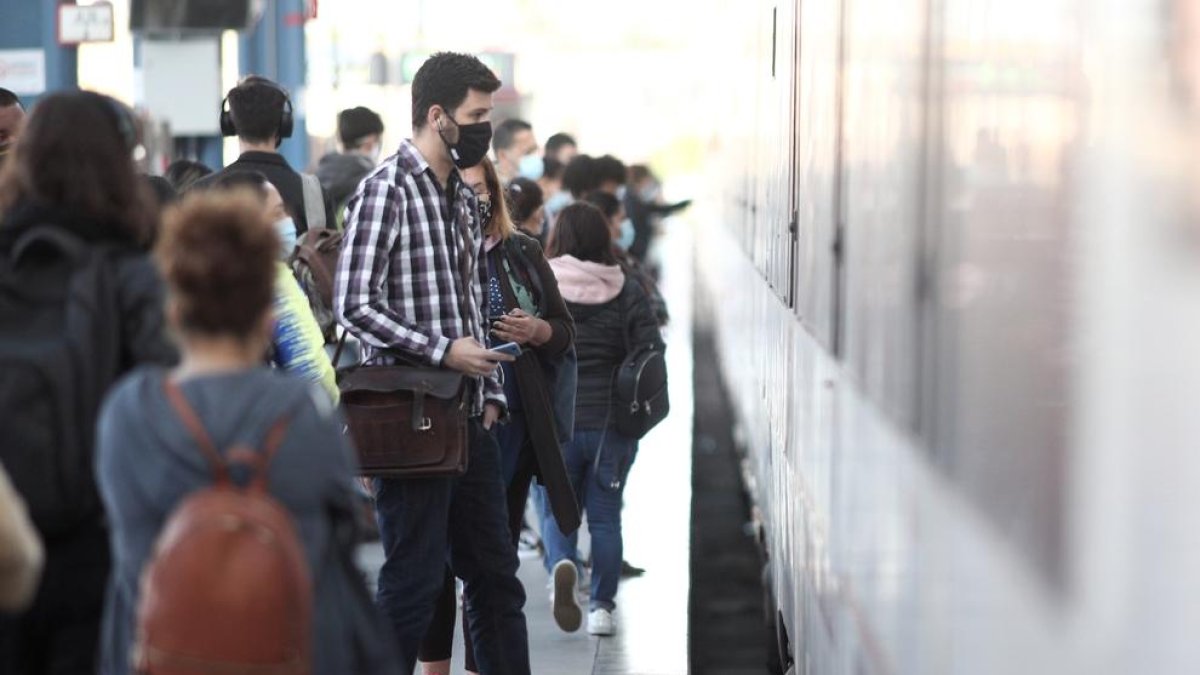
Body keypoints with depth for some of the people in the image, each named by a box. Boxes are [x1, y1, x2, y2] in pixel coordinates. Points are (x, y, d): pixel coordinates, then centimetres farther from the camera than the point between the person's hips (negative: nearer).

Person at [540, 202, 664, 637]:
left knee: (556, 511, 12)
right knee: (605, 517, 11)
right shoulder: (628, 293, 0)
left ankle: (561, 563, -17)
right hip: (611, 424, 1)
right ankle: (601, 607, 10)